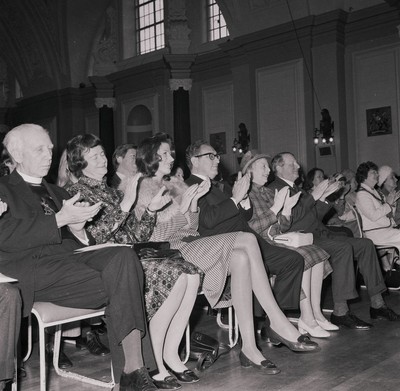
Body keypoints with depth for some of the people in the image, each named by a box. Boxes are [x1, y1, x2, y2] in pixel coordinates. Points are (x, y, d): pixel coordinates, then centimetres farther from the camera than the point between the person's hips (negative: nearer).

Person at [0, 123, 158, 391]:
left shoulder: (57, 192, 31)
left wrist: (78, 227, 1)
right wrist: (60, 219, -11)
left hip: (74, 254, 5)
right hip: (35, 263, -5)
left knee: (124, 256, -28)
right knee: (121, 288, -28)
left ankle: (133, 370, -32)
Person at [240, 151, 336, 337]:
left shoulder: (267, 192, 20)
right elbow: (249, 228, -16)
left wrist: (287, 208, -1)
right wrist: (276, 207, -17)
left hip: (277, 241, 8)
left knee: (317, 254, -10)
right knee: (301, 258, -27)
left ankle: (316, 313, -10)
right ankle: (306, 318, -23)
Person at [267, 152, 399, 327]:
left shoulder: (296, 189, 26)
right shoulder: (273, 189, -4)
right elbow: (290, 217, -18)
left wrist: (323, 198, 7)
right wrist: (313, 196, -13)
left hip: (320, 234, 10)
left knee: (365, 244, 0)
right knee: (343, 247, -31)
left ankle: (377, 304, 2)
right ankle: (340, 311, -28)